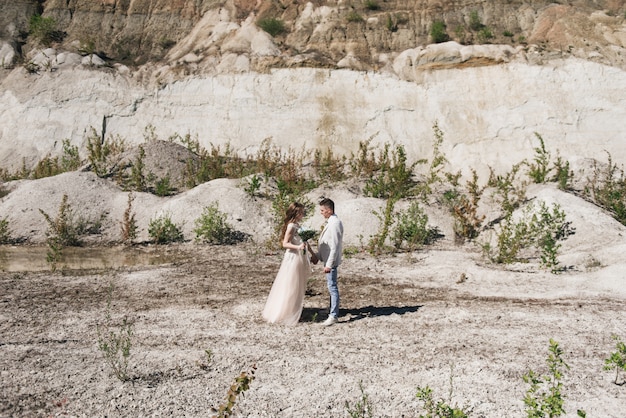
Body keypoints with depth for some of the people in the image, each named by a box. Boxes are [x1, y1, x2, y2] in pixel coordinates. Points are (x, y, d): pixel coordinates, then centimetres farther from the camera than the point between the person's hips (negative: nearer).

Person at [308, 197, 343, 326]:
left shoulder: (335, 223, -20)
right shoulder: (329, 222, 11)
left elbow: (335, 246, -23)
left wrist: (329, 264, -22)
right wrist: (317, 256, 18)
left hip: (331, 261, -10)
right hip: (327, 259, 10)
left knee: (332, 287, -4)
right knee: (331, 286, 17)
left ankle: (334, 316, 2)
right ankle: (333, 310, 27)